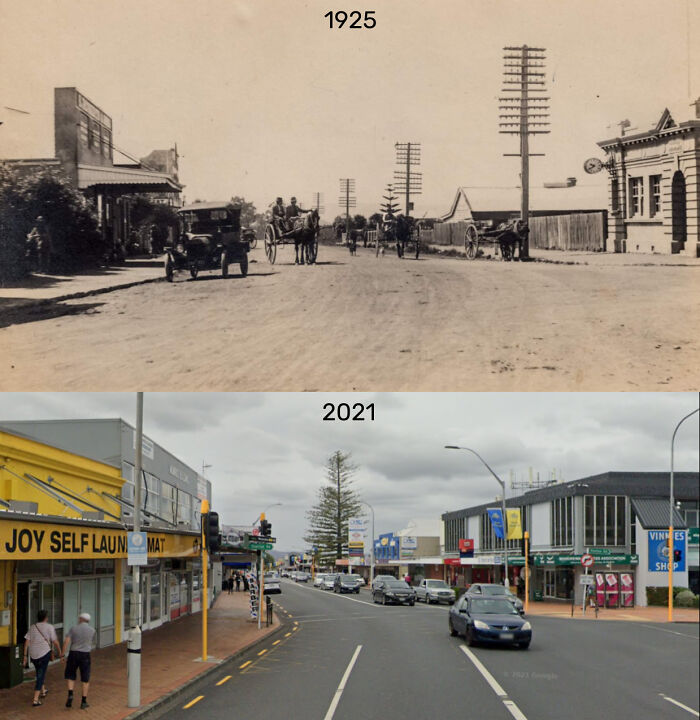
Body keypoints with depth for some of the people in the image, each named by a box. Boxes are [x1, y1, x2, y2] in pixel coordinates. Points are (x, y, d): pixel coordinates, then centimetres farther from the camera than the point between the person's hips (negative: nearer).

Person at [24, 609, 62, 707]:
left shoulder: (32, 627, 9)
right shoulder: (50, 627, -4)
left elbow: (27, 642, 4)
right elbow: (55, 642, -6)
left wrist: (25, 656, 6)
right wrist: (59, 652, 8)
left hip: (33, 654, 5)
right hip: (44, 653, -5)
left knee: (39, 672, 26)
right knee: (41, 675, -2)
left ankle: (43, 691, 45)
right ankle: (35, 699, -9)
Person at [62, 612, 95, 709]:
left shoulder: (74, 628, -2)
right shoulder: (92, 630, 1)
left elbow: (66, 641, -10)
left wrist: (63, 654, -6)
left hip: (73, 654, 0)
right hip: (85, 655, 0)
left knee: (71, 676, 17)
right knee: (85, 679, 9)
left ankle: (70, 695, -4)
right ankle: (84, 702, 9)